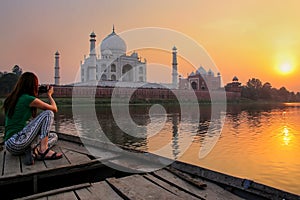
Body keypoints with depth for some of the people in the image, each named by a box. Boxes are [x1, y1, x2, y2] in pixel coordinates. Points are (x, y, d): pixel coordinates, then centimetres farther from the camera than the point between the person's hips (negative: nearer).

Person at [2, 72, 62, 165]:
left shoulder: (11, 98, 13)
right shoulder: (28, 99, -12)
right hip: (16, 142, -9)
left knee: (54, 136, 17)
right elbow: (54, 109, -4)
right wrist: (49, 95, 15)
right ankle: (43, 150, -14)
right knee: (48, 113, -8)